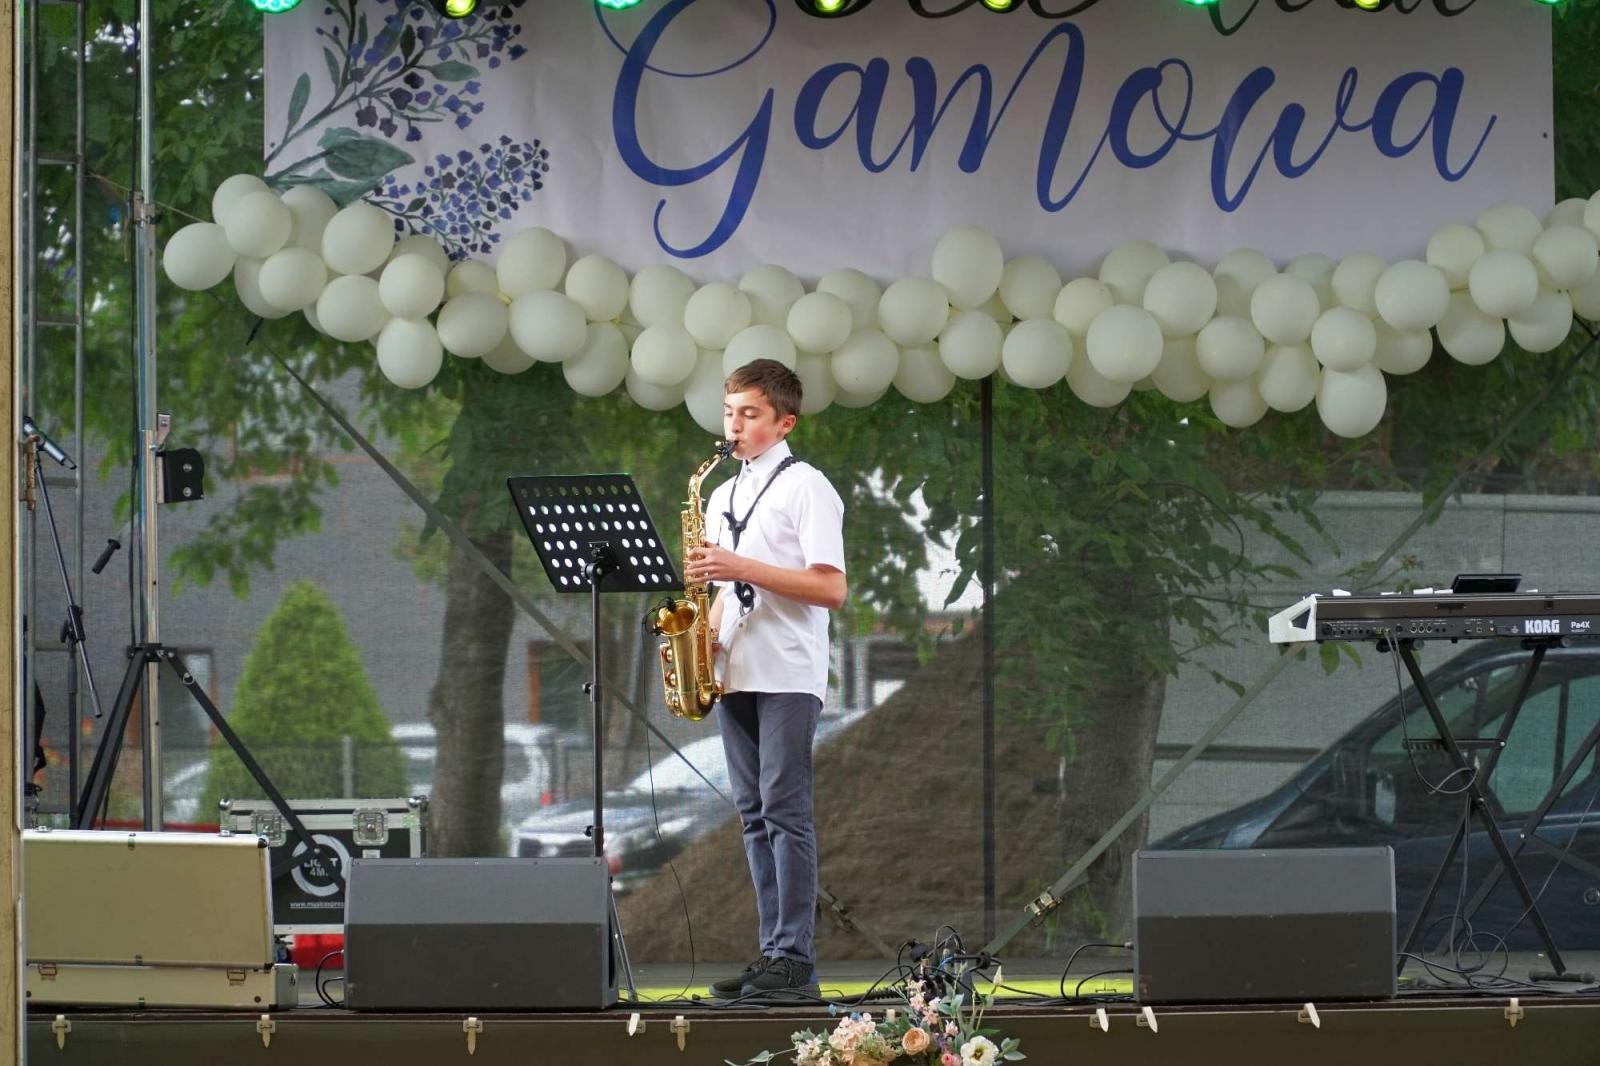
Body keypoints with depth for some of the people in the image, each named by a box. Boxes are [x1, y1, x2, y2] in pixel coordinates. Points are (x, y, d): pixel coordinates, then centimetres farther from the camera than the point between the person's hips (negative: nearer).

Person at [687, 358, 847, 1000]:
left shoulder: (805, 488, -4)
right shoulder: (723, 496, 19)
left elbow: (830, 588, -13)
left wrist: (742, 568, -18)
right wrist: (710, 630, 4)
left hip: (788, 675, -7)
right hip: (736, 673, 7)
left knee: (785, 809, -10)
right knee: (755, 814, 6)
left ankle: (794, 958, -10)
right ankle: (774, 953, 8)